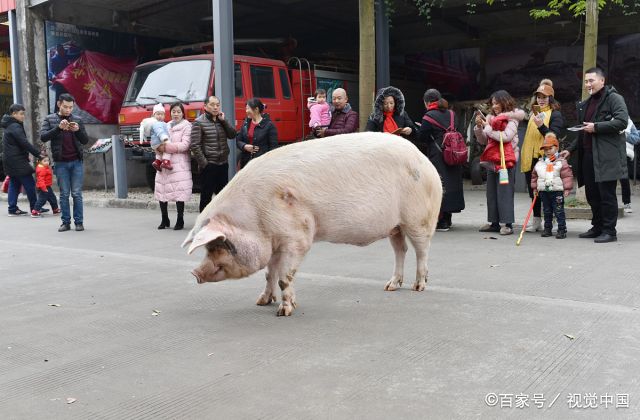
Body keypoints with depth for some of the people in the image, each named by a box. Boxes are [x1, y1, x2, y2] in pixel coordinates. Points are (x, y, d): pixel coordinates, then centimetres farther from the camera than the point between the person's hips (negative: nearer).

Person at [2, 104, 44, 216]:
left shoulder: (10, 126, 17)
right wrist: (38, 153, -17)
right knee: (29, 184, -5)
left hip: (10, 160, 10)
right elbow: (24, 143, -20)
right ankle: (34, 208, 0)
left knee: (14, 184, 12)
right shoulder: (15, 127, -14)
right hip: (17, 161, -10)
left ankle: (13, 209, 13)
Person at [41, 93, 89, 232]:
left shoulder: (77, 120, 10)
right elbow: (43, 137, -5)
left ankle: (79, 222, 5)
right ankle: (66, 222, 9)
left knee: (77, 193, 0)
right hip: (60, 163, 0)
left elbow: (85, 140, 8)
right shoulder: (50, 119, 7)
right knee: (64, 194, 3)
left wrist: (78, 130, -12)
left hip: (76, 162, 1)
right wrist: (59, 127, -18)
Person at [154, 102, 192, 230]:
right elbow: (162, 141, 22)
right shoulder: (167, 126, 19)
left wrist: (167, 147, -15)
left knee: (179, 193, -9)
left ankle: (180, 221, 3)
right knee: (161, 191, 4)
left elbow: (185, 145, -9)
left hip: (179, 164, -5)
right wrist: (159, 148, -2)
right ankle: (165, 220, 16)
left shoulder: (186, 126, 1)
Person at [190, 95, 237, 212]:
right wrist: (203, 163, -14)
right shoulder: (199, 122, -7)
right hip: (208, 165, -6)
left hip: (223, 164, 6)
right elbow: (195, 145, -12)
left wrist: (224, 121, -6)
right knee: (206, 196, 1)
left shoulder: (221, 120, 12)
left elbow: (232, 135, 3)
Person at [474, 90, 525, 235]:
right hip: (492, 160, 7)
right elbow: (482, 141, 13)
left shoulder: (512, 119, -3)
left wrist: (488, 128, -13)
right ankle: (494, 223, 14)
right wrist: (479, 127, -3)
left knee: (504, 192, -8)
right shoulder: (491, 118, 13)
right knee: (491, 192, 7)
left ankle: (508, 223, -4)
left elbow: (505, 137, -18)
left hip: (506, 160, -6)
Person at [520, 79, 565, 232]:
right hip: (530, 157, 7)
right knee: (533, 190, 9)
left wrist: (541, 126, -26)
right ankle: (536, 220, 17)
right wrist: (524, 154, 21)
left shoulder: (555, 114, -2)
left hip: (544, 157, -7)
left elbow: (554, 136, -12)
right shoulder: (533, 112, 19)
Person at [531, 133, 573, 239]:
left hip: (557, 191, -5)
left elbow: (567, 175, -7)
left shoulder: (561, 162, -5)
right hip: (543, 191, 5)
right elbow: (534, 175, 18)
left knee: (559, 211, -2)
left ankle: (562, 230, 3)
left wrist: (567, 188, -11)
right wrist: (535, 187, 16)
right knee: (547, 211, 13)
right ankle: (547, 229, 21)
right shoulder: (540, 162, 9)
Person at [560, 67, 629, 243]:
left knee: (607, 195, -4)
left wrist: (596, 127, -17)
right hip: (588, 155, 8)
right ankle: (597, 227, 22)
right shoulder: (586, 104, 22)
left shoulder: (614, 98, -3)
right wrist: (571, 149, 20)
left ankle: (609, 231, 2)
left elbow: (622, 121, -17)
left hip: (606, 156, -8)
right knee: (592, 195, 12)